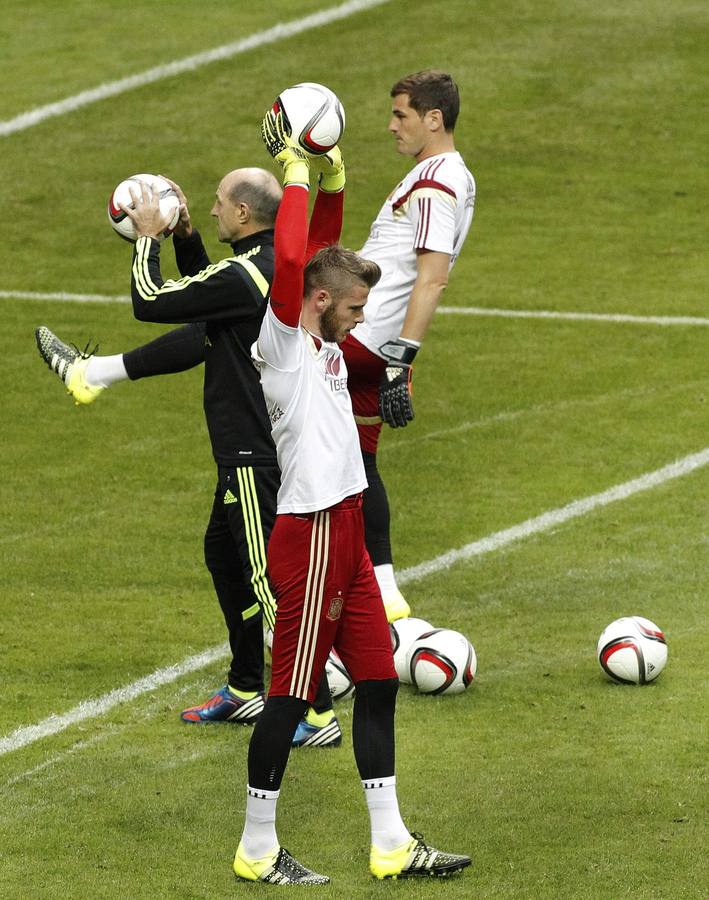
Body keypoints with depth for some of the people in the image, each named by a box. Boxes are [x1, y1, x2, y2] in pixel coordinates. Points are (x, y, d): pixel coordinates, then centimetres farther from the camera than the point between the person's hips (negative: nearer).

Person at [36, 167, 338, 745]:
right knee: (224, 553, 23)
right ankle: (245, 692, 34)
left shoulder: (245, 275, -22)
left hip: (255, 454, -10)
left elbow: (149, 303, -17)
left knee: (271, 578, -7)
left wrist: (148, 238, -3)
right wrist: (184, 236, 16)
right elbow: (206, 293, 26)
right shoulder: (279, 264, 8)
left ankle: (319, 715, -6)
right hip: (256, 443, 10)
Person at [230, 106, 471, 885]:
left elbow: (323, 252, 23)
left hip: (345, 534, 10)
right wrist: (296, 177, -15)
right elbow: (289, 261, -25)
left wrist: (333, 183, 11)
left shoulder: (321, 342, 13)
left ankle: (390, 843, 15)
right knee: (291, 693, -3)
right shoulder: (283, 343, -10)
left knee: (377, 684, 10)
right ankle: (258, 850, 4)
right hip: (311, 535, -10)